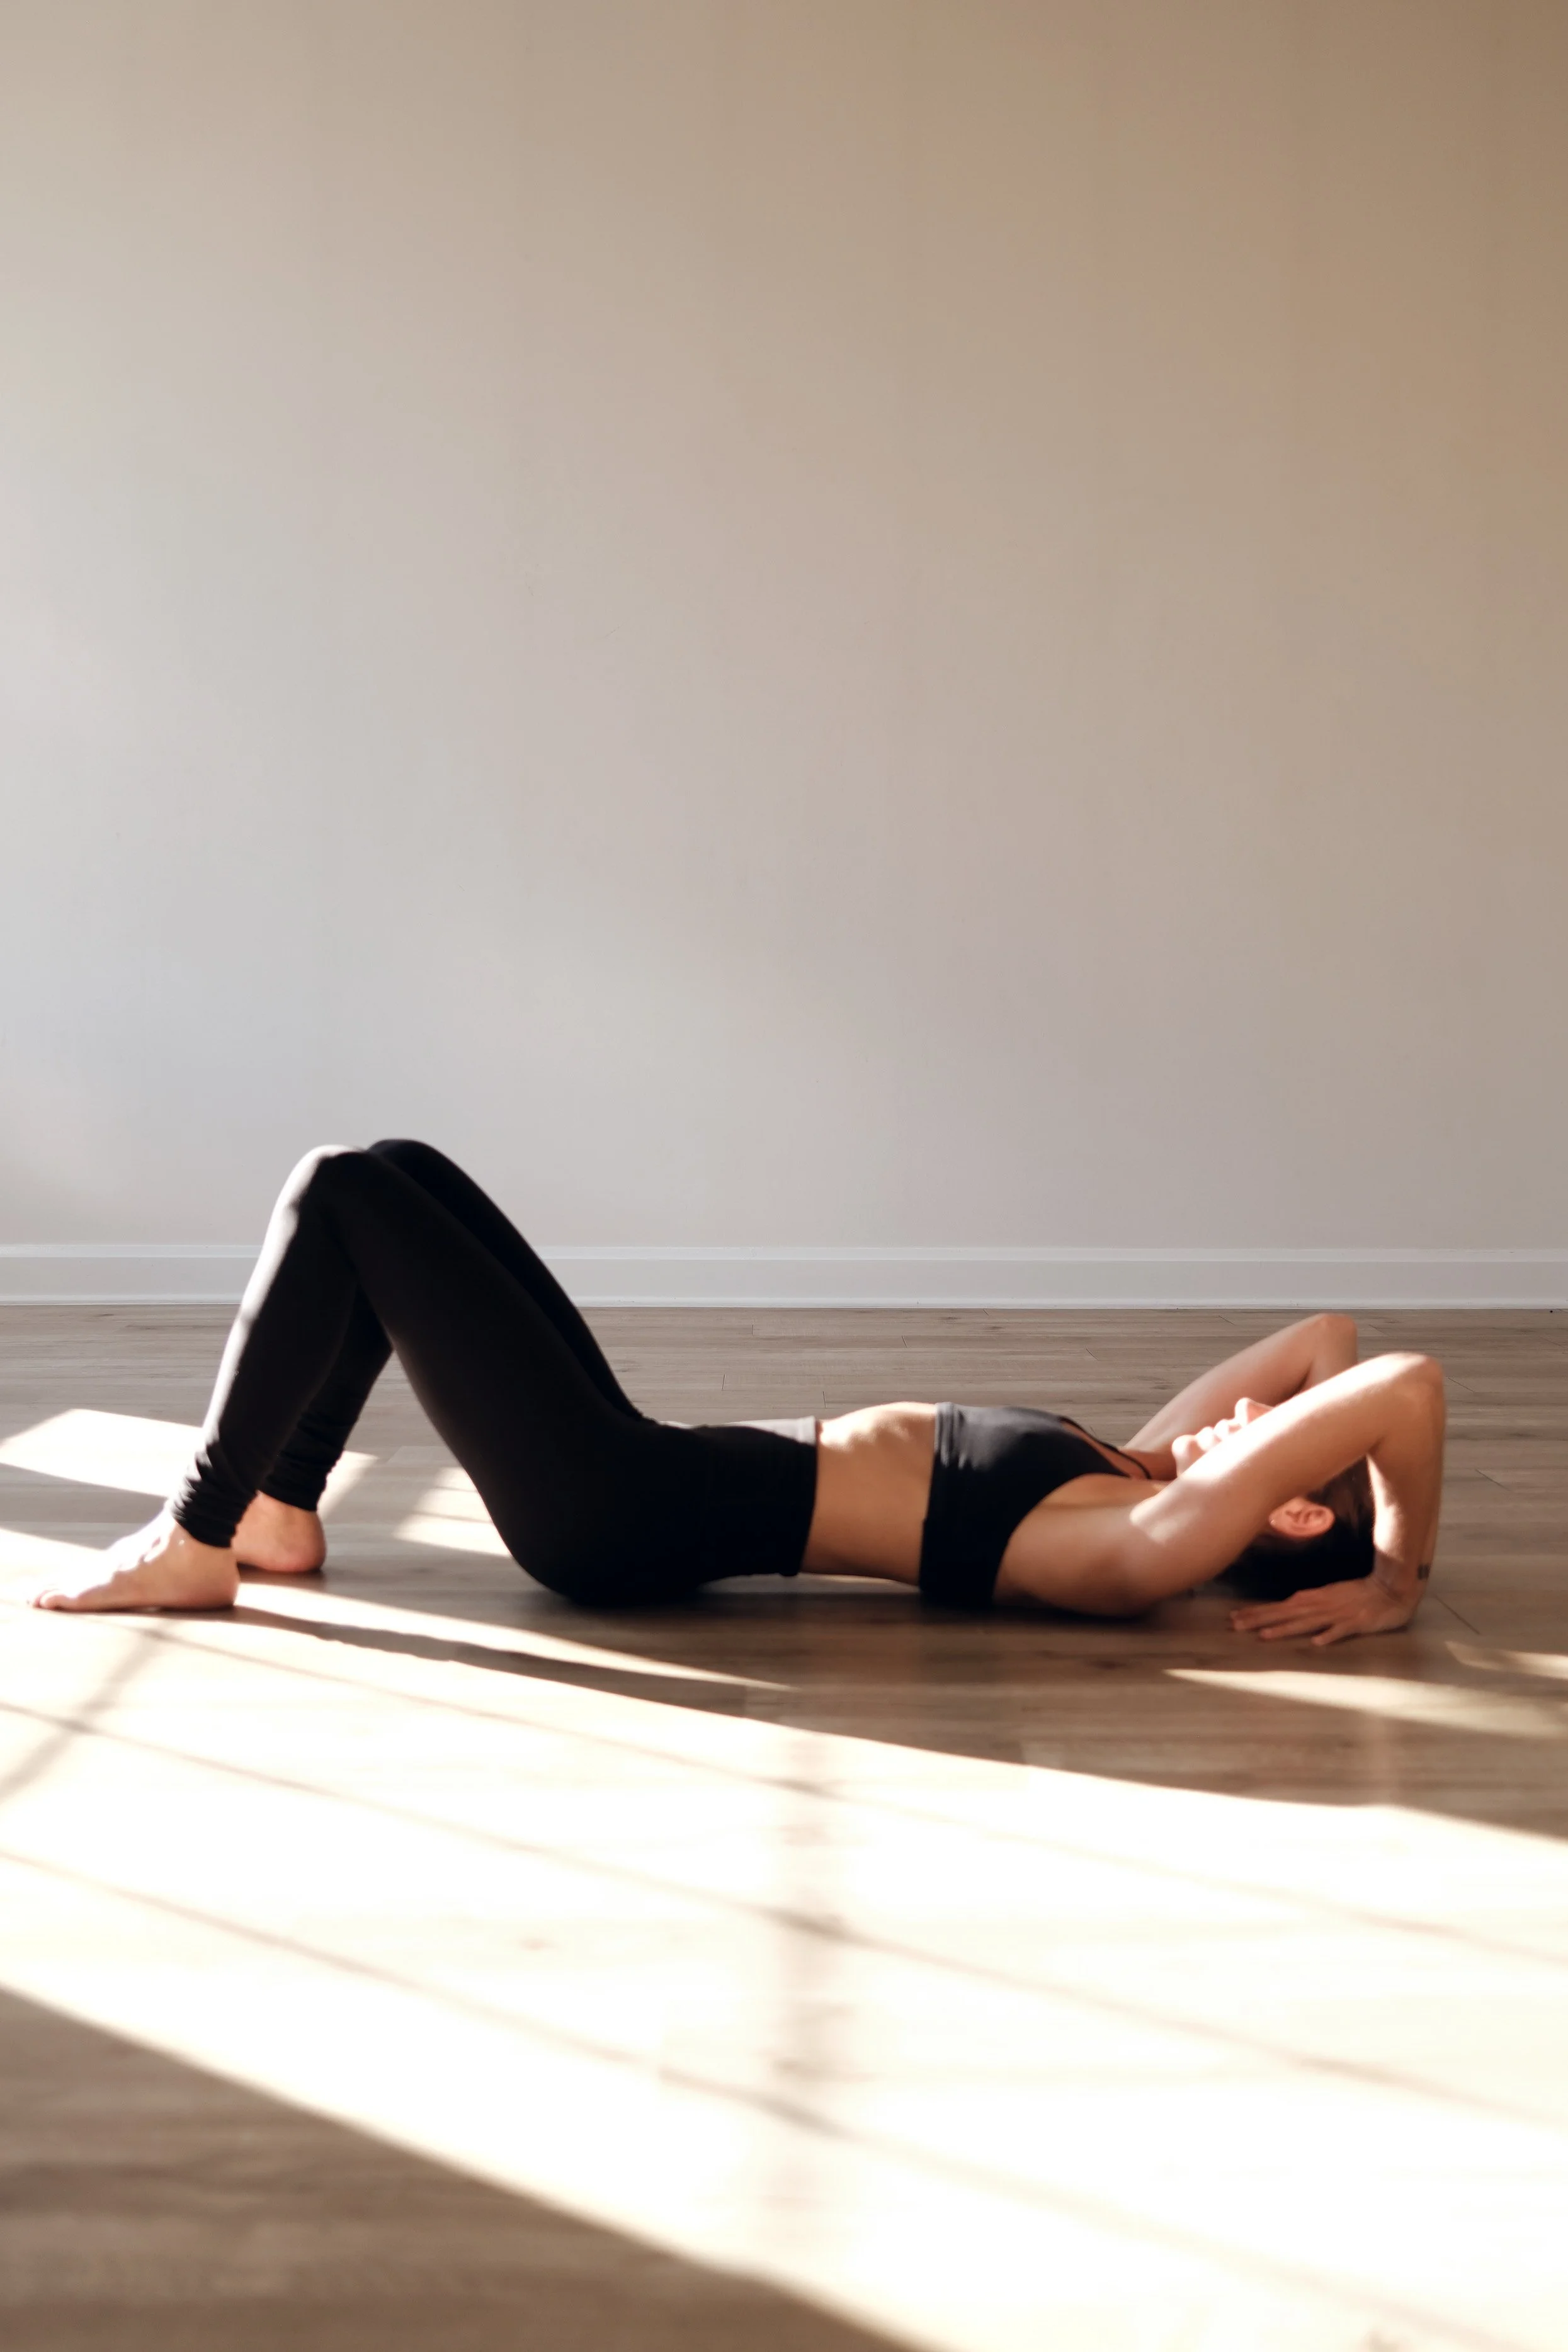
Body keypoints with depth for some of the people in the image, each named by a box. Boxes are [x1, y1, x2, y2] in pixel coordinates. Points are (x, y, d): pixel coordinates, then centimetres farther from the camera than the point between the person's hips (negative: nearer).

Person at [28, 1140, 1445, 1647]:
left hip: (615, 1518, -9)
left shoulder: (1155, 1547, -19)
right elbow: (1327, 1334, 13)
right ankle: (277, 1514, 19)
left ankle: (194, 1545, 3)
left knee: (339, 1195, -8)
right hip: (642, 1488, 9)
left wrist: (1397, 1578, -15)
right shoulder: (1131, 1485, 7)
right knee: (399, 1175, 13)